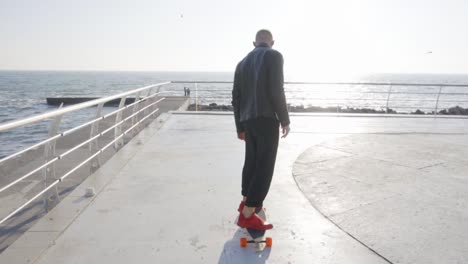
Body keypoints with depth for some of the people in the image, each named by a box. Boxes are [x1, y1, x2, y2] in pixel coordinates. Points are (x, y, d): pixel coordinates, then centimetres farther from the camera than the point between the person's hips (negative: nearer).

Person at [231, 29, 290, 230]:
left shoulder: (242, 63, 16)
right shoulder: (274, 56, -5)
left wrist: (240, 127, 20)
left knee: (252, 162, 21)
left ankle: (246, 202, 35)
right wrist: (285, 120, -5)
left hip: (248, 121, 7)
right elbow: (276, 91, -16)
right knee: (264, 167, -4)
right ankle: (247, 214, -4)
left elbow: (236, 98, 13)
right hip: (267, 119, -7)